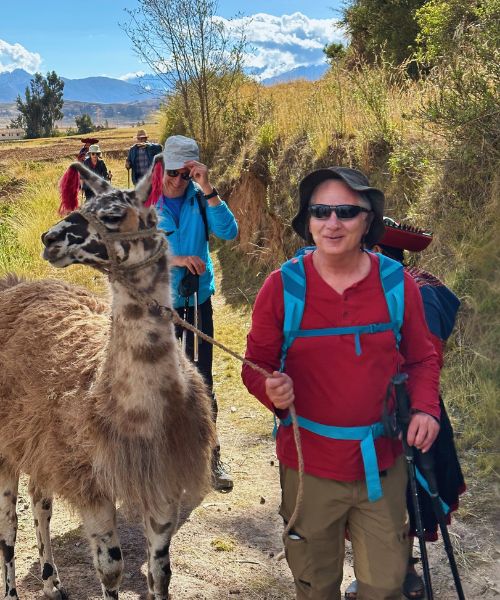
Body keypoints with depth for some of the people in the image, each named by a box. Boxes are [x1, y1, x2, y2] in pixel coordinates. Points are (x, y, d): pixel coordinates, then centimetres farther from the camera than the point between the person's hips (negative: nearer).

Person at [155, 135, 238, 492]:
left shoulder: (200, 199, -7)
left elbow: (229, 232, -20)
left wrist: (208, 190, -29)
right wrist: (172, 259, -26)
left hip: (198, 300, 0)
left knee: (202, 381, 6)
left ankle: (211, 456, 19)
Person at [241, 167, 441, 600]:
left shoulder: (397, 284, -5)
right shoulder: (282, 287, -9)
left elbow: (422, 358, 7)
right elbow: (256, 365, -2)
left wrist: (425, 407, -11)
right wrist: (271, 390, -24)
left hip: (383, 466, 1)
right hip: (308, 465, -1)